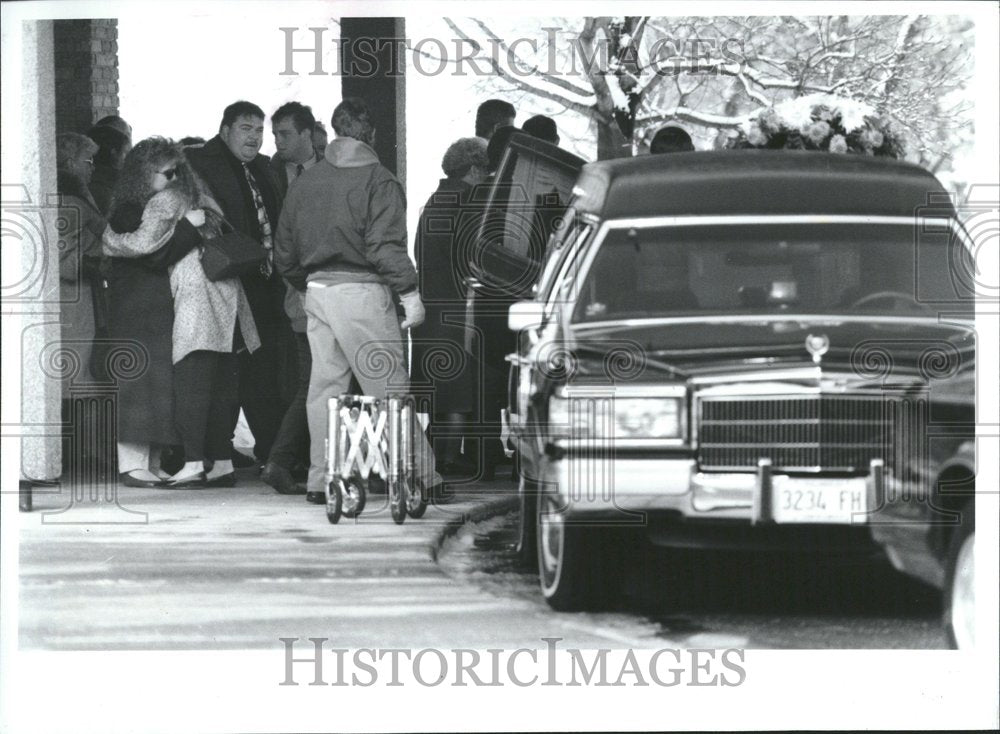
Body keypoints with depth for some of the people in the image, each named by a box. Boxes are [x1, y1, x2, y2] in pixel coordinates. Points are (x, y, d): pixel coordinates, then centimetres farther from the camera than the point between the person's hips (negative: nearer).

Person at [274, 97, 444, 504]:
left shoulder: (304, 182, 11)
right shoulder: (377, 179, -8)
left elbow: (285, 254, 15)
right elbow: (385, 245, -17)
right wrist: (409, 292, -14)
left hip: (317, 289, 6)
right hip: (361, 291, -6)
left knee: (324, 385, 9)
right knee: (389, 387, -3)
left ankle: (320, 479, 8)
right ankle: (421, 475, 0)